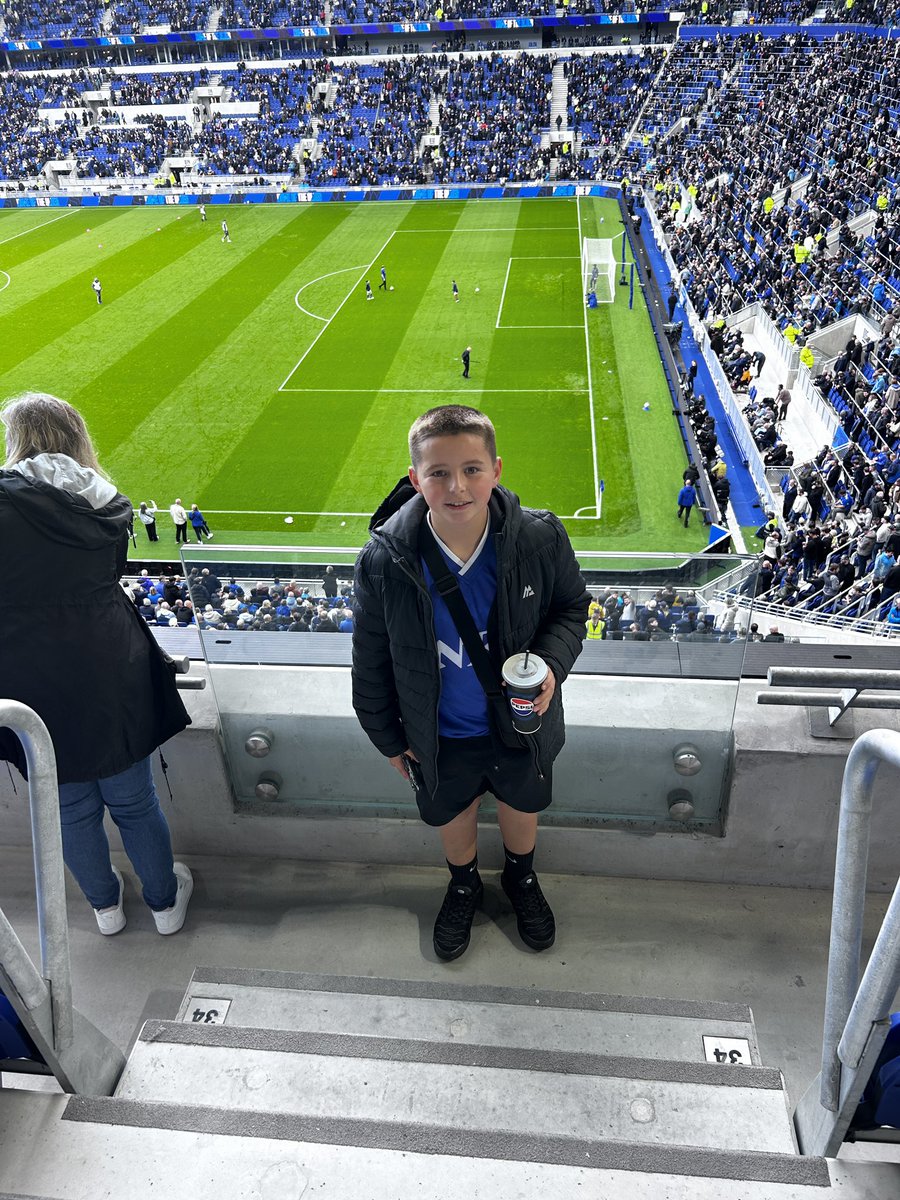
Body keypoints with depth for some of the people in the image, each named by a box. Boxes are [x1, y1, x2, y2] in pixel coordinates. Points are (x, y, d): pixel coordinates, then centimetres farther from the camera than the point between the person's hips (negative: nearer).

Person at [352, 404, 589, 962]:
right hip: (438, 736, 0)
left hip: (521, 721, 1)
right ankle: (464, 885, 61)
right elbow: (372, 661, -10)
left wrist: (553, 663, -25)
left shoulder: (540, 539, -24)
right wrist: (387, 736, 0)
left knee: (522, 806, 28)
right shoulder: (384, 560, -25)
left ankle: (521, 877, 63)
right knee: (454, 814, 27)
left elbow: (572, 607, -5)